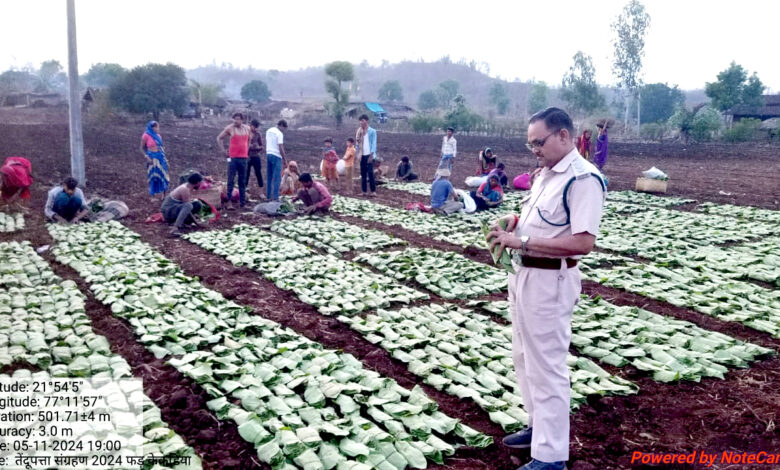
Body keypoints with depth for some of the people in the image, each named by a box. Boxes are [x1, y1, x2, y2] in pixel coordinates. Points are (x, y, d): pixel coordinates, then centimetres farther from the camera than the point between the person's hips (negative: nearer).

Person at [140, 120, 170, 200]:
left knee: (163, 175, 7)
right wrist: (147, 158, -13)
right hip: (152, 158, -5)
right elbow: (142, 148, -4)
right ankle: (152, 197, 15)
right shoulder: (146, 136, -10)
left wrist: (164, 158, 14)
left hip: (160, 157, 5)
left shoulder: (158, 135, 6)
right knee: (153, 176, 3)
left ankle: (164, 195, 19)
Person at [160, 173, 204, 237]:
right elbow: (187, 206, -22)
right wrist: (196, 222, -16)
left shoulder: (189, 187, 4)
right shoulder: (185, 189, -23)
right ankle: (175, 229, -40)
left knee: (197, 204, 5)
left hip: (175, 209, 9)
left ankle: (180, 222, 2)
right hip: (168, 211, -9)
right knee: (188, 206, -35)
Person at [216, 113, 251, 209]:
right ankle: (229, 201, -2)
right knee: (231, 180, -5)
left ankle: (243, 202, 15)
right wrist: (223, 151, -3)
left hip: (244, 158, 4)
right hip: (233, 158, -4)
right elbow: (219, 138, 2)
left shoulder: (247, 129, 8)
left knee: (243, 181, 9)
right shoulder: (230, 128, -4)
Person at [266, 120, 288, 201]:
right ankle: (275, 197, -9)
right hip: (276, 156, -8)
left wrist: (267, 154, 20)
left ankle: (269, 196, 16)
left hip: (268, 154, 8)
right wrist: (284, 159, -10)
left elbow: (266, 144, 16)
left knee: (269, 177, 13)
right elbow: (281, 148, -15)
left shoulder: (269, 131, 13)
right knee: (277, 178, -6)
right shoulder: (279, 134, -11)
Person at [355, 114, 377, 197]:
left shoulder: (372, 131, -2)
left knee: (370, 173, -10)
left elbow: (374, 143, -7)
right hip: (362, 155, 6)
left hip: (369, 155, -6)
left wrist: (371, 154, -15)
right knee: (363, 174, 6)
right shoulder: (359, 131, 14)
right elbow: (357, 142, 12)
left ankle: (373, 191, -7)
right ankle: (364, 191, 9)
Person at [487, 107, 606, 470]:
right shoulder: (545, 173, 11)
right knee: (525, 358, 21)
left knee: (547, 366, -2)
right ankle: (540, 426, 38)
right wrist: (516, 221, 2)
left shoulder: (583, 178, -19)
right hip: (524, 274, 10)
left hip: (549, 281, -10)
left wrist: (521, 241, -27)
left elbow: (583, 242, -28)